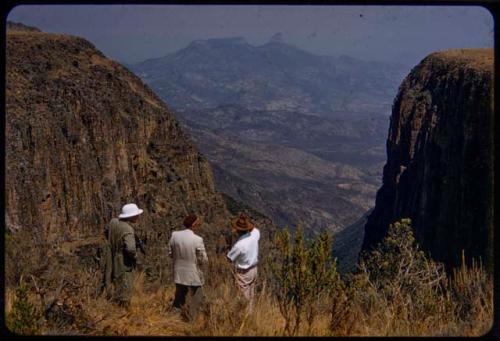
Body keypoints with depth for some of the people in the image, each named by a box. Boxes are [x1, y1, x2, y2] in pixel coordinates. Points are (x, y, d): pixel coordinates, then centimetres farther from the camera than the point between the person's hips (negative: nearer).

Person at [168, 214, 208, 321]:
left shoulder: (175, 235, -8)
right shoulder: (197, 240, -21)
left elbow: (170, 253, 3)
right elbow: (203, 259, -13)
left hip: (179, 273, 5)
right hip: (193, 274, -5)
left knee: (180, 294, 23)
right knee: (196, 297, 12)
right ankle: (191, 315, 6)